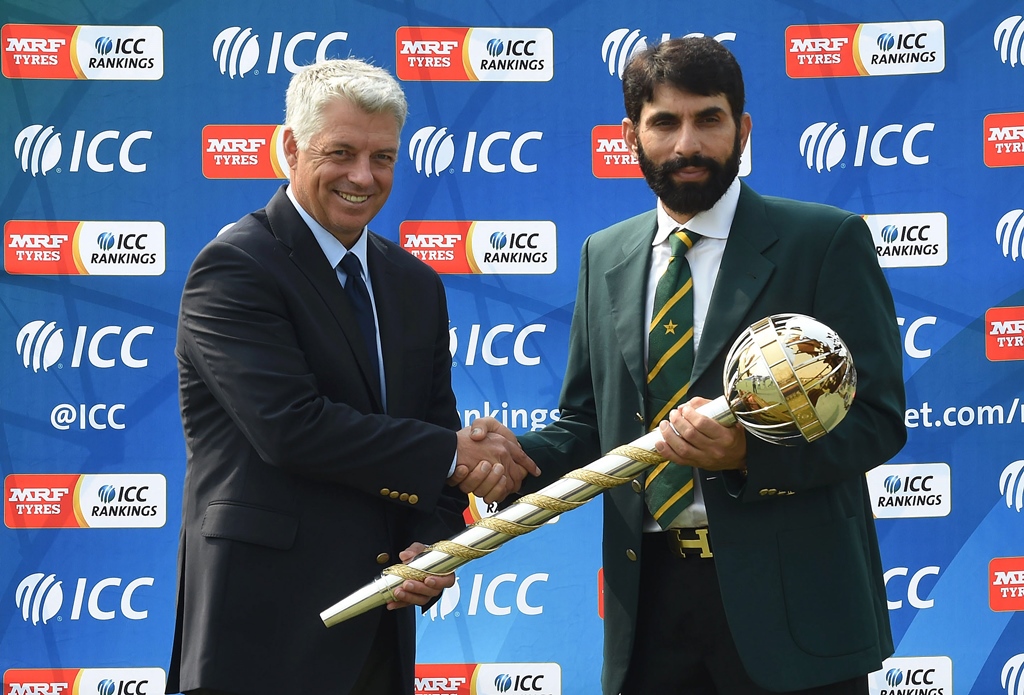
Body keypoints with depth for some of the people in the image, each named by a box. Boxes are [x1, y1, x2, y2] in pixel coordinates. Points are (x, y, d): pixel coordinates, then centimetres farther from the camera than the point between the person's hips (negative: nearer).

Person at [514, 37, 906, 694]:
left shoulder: (827, 241, -4)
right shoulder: (604, 256, 11)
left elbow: (877, 417, -8)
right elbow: (586, 419, 14)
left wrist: (748, 452, -23)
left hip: (787, 596, -4)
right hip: (650, 595, 4)